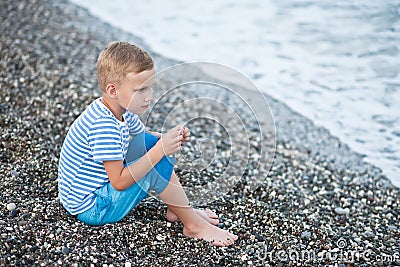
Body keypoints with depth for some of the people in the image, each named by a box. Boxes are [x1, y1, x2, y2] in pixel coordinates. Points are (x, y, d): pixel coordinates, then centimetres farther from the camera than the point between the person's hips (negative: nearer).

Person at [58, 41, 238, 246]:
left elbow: (142, 135, 18)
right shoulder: (103, 125, -30)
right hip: (91, 210, -10)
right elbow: (119, 182, -31)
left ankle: (177, 209, 8)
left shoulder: (121, 111, -1)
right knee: (157, 164, -24)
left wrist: (170, 138, -4)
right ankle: (193, 226, -9)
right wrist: (160, 151, -31)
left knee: (150, 141, 10)